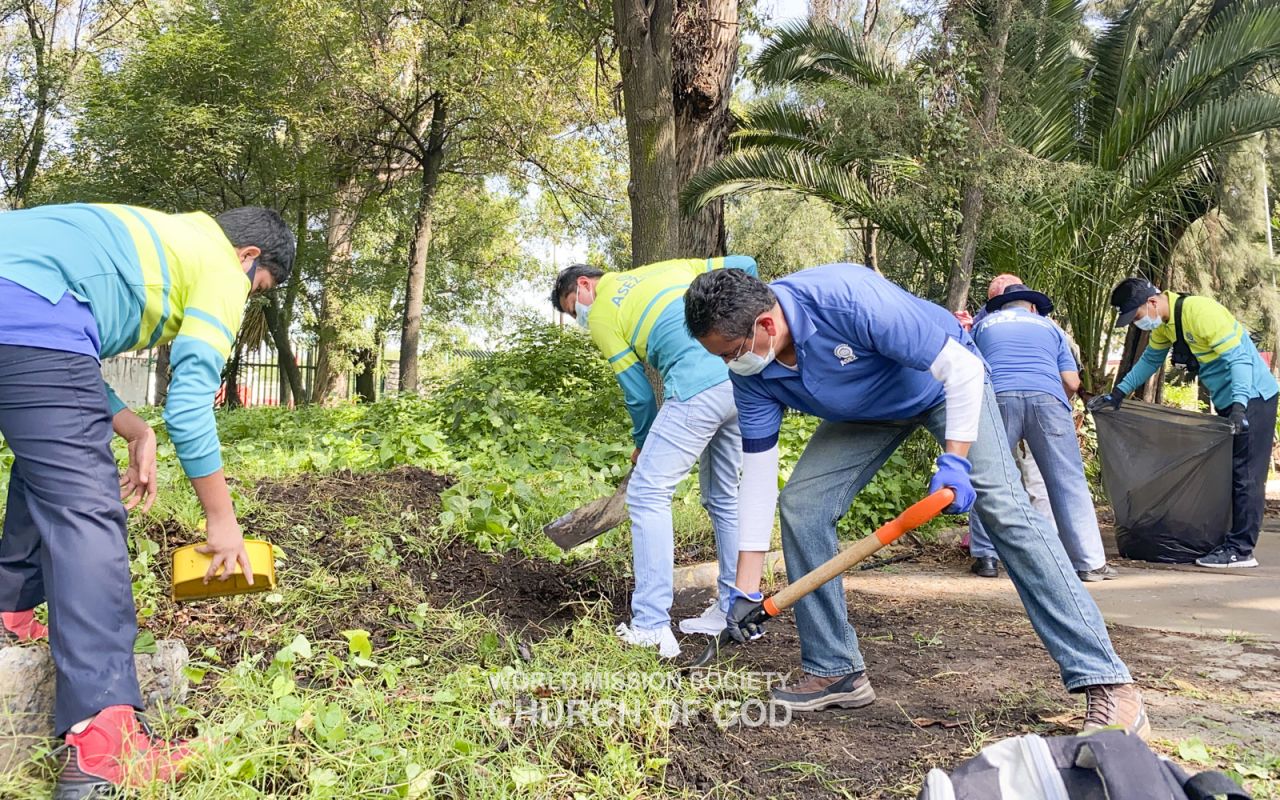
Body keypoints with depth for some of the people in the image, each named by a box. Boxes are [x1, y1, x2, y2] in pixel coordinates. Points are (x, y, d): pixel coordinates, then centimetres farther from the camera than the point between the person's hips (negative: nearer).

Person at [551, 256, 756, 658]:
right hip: (745, 379, 8)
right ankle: (734, 611, 25)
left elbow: (639, 392, 8)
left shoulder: (601, 315, 10)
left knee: (648, 495, 0)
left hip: (697, 388, -7)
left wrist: (642, 444, 24)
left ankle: (651, 628, -3)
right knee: (726, 498, 18)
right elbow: (744, 265, 26)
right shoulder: (666, 268, 28)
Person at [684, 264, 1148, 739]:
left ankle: (1107, 683, -16)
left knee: (1002, 506, -20)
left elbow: (963, 367, -31)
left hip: (944, 382, -5)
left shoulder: (849, 299, -40)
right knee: (800, 504, -10)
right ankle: (836, 673, 3)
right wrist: (746, 590, -15)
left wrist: (955, 460, -38)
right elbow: (758, 472, -15)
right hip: (866, 410, 6)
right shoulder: (752, 375, -20)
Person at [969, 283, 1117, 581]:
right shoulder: (1050, 327, 27)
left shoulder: (983, 324, 27)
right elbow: (1072, 382, 18)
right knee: (1069, 482, 3)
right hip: (1047, 399, 0)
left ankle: (986, 556, 7)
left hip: (997, 397, 0)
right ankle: (1089, 562, 1)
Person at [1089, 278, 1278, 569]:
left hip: (1251, 397, -9)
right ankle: (1230, 540, 18)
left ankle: (1241, 550, -6)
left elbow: (1238, 358, -27)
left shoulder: (1202, 312, -25)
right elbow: (1150, 360, 17)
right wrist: (1118, 394, 11)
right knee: (1227, 473, 12)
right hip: (1226, 402, 10)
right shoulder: (1163, 322, 3)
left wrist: (1239, 404, -37)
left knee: (1245, 476, -8)